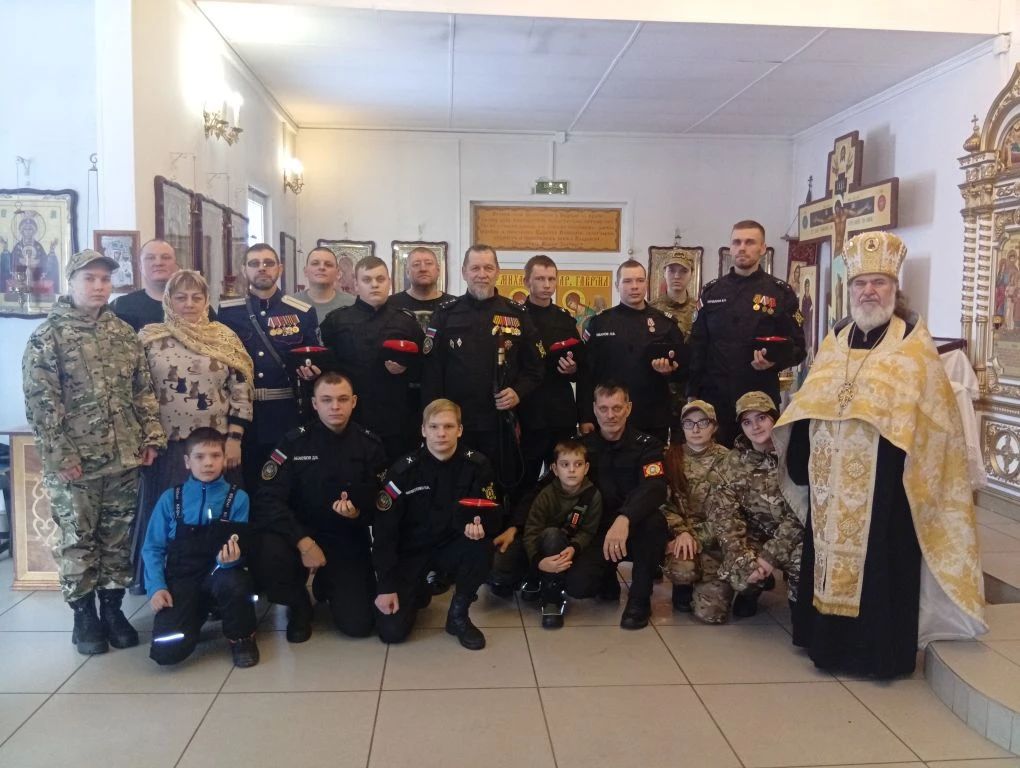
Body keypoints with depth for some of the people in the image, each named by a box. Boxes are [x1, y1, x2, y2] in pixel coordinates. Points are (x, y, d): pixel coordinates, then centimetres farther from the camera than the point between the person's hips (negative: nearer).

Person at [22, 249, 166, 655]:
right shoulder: (47, 336, -4)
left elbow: (143, 389, 11)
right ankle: (84, 615, 20)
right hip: (74, 461, -4)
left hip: (123, 456, 4)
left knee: (118, 537, 11)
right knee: (77, 539, 7)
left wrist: (151, 435, 2)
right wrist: (61, 455, -15)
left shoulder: (124, 333, 10)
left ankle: (113, 608, 25)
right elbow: (40, 401, -10)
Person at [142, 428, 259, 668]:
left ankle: (241, 638, -5)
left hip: (219, 574, -1)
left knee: (233, 582, -38)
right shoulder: (170, 498, 3)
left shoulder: (237, 498, -1)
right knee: (167, 650, -20)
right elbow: (153, 548, 4)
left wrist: (231, 559, -27)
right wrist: (156, 587, -11)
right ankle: (195, 613, 17)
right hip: (181, 579, 1)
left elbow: (241, 548, -3)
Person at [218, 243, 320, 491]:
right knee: (245, 485, 10)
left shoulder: (303, 312, 4)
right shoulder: (226, 312, 5)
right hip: (241, 412, 1)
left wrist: (311, 371, -12)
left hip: (287, 415, 0)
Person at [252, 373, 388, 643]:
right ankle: (299, 605, 2)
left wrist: (359, 514, -24)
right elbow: (268, 500, -15)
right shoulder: (294, 442, -8)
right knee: (266, 557, -34)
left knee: (358, 624, -11)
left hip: (349, 542, 1)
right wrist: (303, 542, -26)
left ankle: (328, 587, 26)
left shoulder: (370, 445, -3)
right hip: (299, 535, -1)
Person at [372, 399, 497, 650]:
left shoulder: (477, 465, -14)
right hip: (411, 550, -1)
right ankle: (417, 592, 22)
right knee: (392, 631, -14)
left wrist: (478, 526, -33)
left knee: (482, 548, -32)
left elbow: (487, 513, -7)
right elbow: (384, 531, -13)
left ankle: (458, 615, -6)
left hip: (452, 546, 2)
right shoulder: (403, 471, -18)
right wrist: (387, 586, -15)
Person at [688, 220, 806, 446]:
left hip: (761, 397, -2)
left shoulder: (781, 293, 2)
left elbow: (797, 348, 2)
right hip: (714, 396, 2)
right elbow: (697, 346, 9)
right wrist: (693, 392, 3)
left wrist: (775, 360, -20)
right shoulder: (711, 291, 9)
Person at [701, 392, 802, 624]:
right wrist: (746, 559, -24)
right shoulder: (732, 462, -2)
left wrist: (770, 555, -22)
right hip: (753, 535, 1)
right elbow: (721, 513, -10)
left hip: (791, 537, -1)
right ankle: (753, 587, 13)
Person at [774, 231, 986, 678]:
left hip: (883, 480, -5)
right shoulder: (834, 343, 12)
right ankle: (828, 639, 26)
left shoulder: (913, 345, -2)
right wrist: (800, 462, 9)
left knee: (879, 561, 0)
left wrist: (916, 470, -15)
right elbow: (807, 408, 14)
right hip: (831, 481, 5)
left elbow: (929, 415, -6)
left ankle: (880, 650, 14)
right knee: (828, 550, 11)